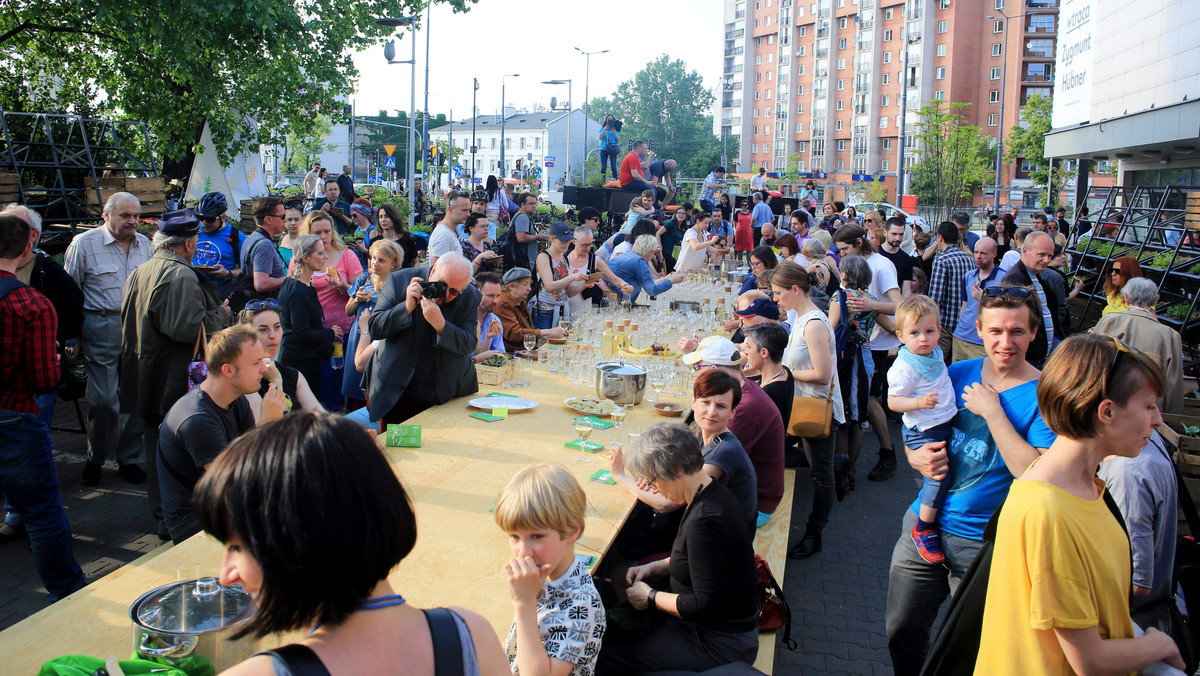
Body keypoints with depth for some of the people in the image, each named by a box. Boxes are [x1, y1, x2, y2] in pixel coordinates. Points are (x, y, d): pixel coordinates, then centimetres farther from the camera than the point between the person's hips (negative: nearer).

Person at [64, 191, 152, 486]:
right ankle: (95, 459, 19)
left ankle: (129, 458, 21)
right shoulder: (84, 244, -2)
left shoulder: (144, 244, 10)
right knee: (103, 400, -2)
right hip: (102, 330, -4)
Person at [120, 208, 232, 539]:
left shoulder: (139, 273, 11)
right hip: (177, 383, -9)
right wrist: (221, 314, -10)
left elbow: (127, 323, 20)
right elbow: (189, 328, -25)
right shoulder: (181, 276, -19)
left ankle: (161, 515, 27)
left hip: (146, 379, 9)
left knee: (156, 445, 16)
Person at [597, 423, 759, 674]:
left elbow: (707, 607, -28)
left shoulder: (705, 519, -29)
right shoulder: (712, 493, 2)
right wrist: (653, 568, 6)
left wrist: (650, 597, -14)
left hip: (721, 645, -10)